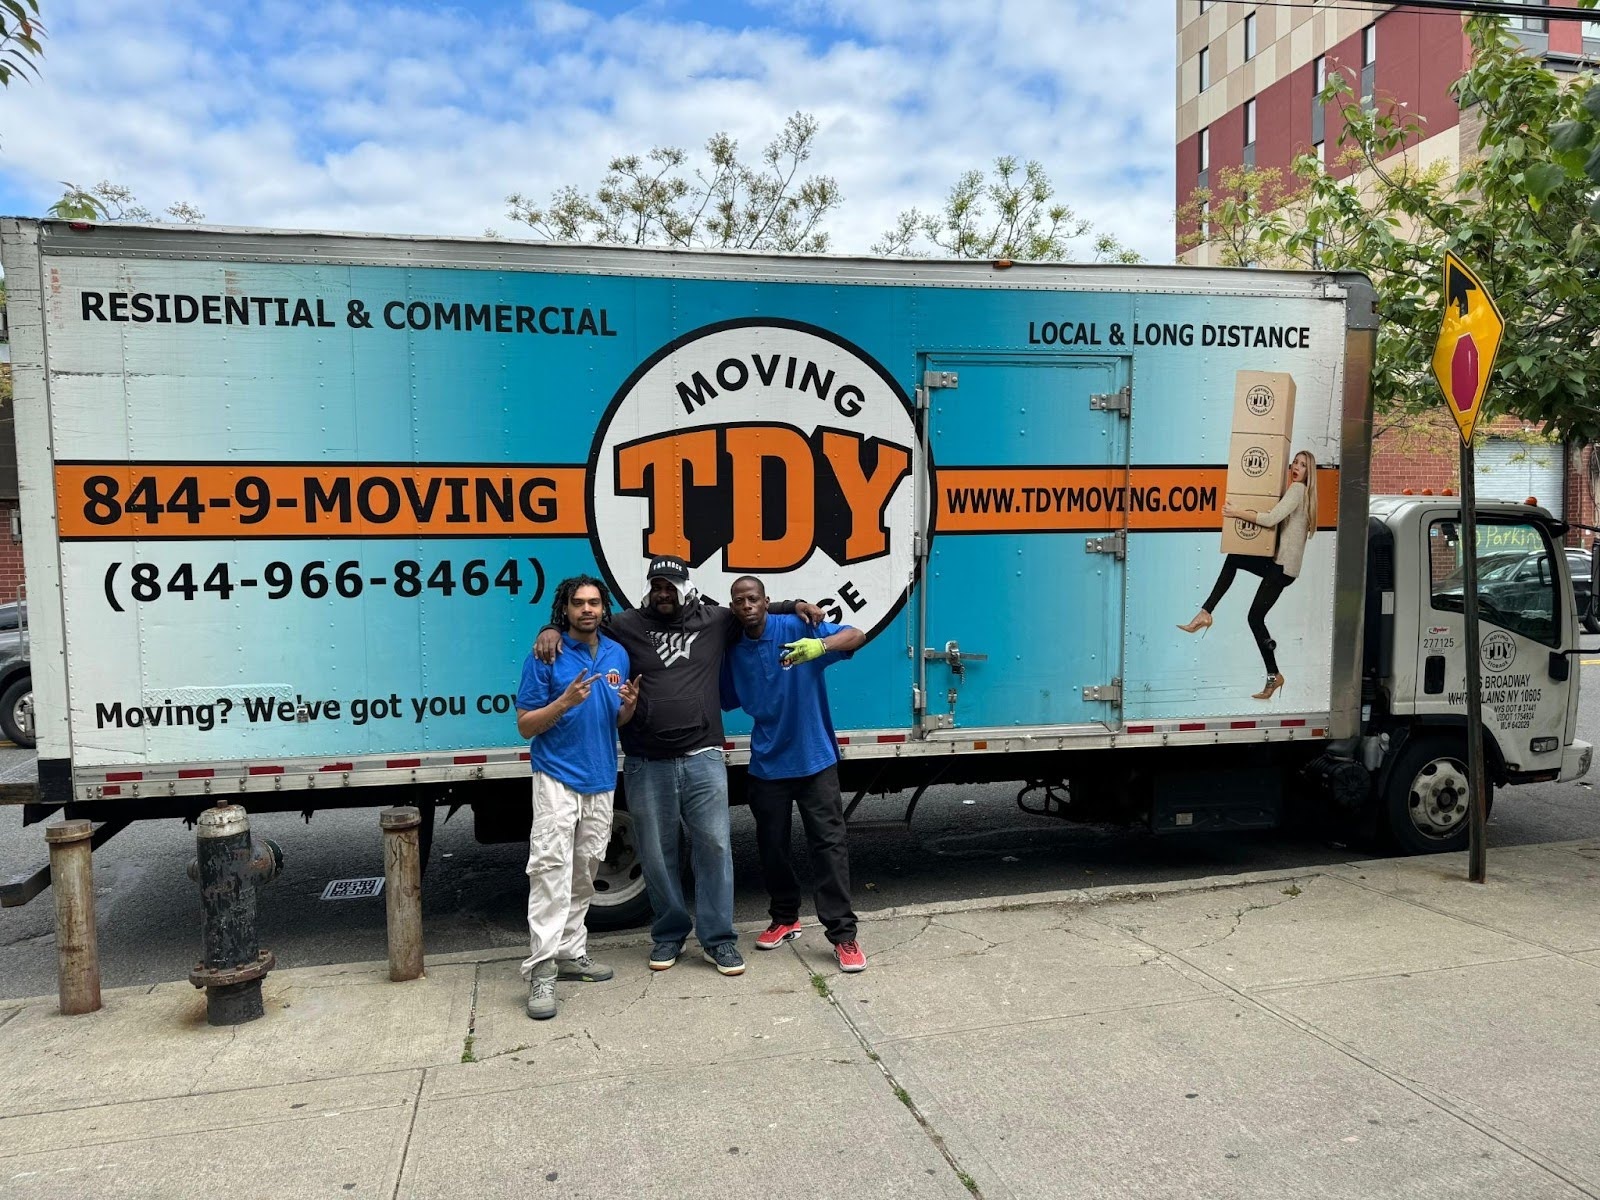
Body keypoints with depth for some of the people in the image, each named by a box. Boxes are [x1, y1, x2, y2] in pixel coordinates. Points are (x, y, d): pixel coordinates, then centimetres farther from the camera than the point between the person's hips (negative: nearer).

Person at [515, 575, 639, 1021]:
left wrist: (629, 705, -7)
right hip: (557, 778, -6)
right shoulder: (546, 656, -8)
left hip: (601, 779, 6)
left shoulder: (617, 655, 8)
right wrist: (565, 702, -22)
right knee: (551, 867, -14)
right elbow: (525, 725, -6)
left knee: (584, 870, 12)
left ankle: (571, 953, 24)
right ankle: (541, 971, -14)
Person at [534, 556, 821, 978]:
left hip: (703, 759, 0)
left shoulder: (715, 621, 7)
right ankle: (669, 934, 27)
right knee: (656, 854, 9)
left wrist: (795, 605, 9)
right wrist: (551, 630, -11)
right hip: (647, 765, 0)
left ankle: (718, 939, 13)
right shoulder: (628, 625, 3)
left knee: (714, 846, 1)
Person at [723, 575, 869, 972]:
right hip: (767, 764, 4)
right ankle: (785, 918, 33)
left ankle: (843, 935, 1)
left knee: (828, 844, -4)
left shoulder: (795, 629, -10)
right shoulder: (734, 652, 4)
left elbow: (857, 636, -20)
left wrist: (821, 645, -41)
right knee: (772, 846, 13)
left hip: (814, 758, -4)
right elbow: (726, 700, 14)